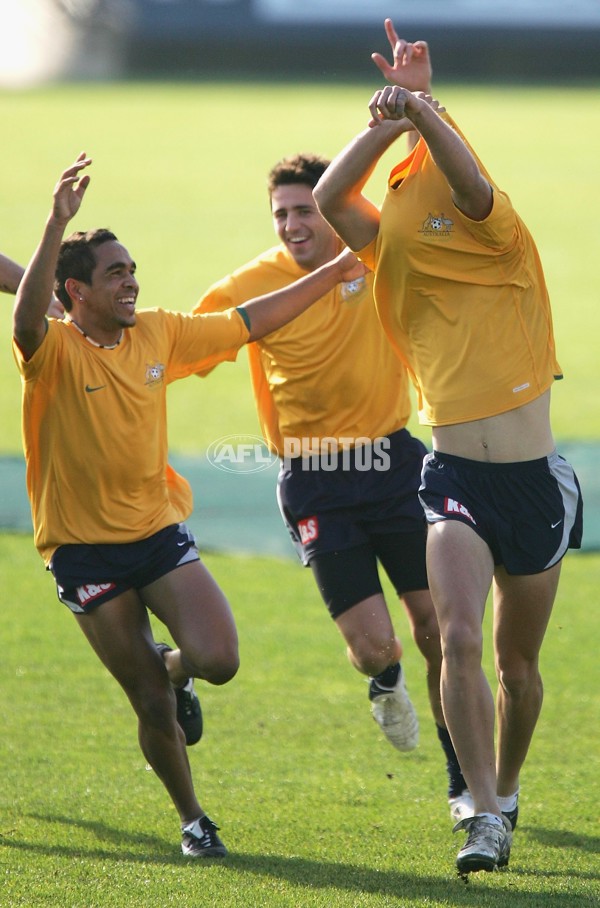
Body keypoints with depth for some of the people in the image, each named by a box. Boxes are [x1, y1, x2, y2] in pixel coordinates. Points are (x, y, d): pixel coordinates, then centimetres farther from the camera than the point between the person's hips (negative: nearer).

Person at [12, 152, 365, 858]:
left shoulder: (159, 334, 3)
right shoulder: (54, 350, -13)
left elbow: (248, 323, 13)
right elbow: (27, 321, -36)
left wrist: (331, 273, 14)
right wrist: (57, 224, -46)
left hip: (159, 532, 4)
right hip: (85, 548, -4)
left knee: (217, 660, -17)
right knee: (153, 706, 1)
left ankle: (171, 668, 21)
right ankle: (191, 818, 25)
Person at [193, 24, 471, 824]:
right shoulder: (254, 286, -6)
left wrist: (418, 99, -22)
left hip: (395, 463, 2)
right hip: (316, 481, -2)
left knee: (440, 629, 1)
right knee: (375, 645, -8)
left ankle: (467, 784, 15)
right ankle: (385, 682, 32)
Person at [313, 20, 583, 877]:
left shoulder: (506, 251, -2)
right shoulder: (402, 260, 6)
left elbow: (471, 186, -21)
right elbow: (330, 197, -4)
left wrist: (423, 110, -29)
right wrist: (388, 124, -12)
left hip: (536, 483, -1)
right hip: (456, 481, 1)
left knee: (517, 659, 12)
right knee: (459, 636, -20)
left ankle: (505, 790, 35)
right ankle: (486, 817, -19)